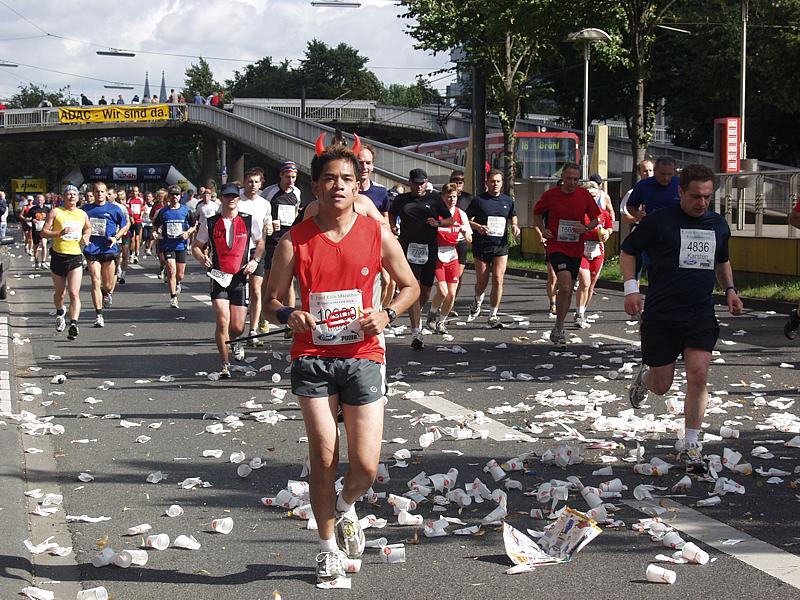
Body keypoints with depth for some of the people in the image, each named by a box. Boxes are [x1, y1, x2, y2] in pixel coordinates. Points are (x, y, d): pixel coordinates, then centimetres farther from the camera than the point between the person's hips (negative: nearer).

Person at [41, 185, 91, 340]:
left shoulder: (82, 214, 9)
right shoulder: (56, 212, -1)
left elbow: (88, 228, 29)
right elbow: (43, 232, -5)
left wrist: (86, 237, 8)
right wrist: (60, 233, -20)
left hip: (76, 258, 0)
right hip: (58, 256, 0)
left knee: (74, 293, -14)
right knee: (59, 292, 16)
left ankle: (73, 324, -22)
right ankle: (60, 313, 46)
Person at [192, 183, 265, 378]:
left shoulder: (249, 221, 4)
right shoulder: (210, 223, 2)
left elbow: (261, 243, 17)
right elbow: (196, 246, 11)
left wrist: (255, 261, 0)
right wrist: (202, 258, -11)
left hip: (240, 278, 1)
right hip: (219, 277, -1)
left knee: (238, 327, 2)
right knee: (222, 321, -14)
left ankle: (233, 342, 41)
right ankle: (225, 365, -2)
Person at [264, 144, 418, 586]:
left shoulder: (377, 236, 0)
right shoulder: (294, 242, -3)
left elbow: (410, 286, 12)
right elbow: (271, 301, 4)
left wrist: (386, 314, -8)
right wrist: (288, 315, -19)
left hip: (362, 356, 1)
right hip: (313, 358, -1)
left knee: (366, 466, -3)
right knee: (323, 458, 0)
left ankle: (345, 508, 34)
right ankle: (328, 547, 21)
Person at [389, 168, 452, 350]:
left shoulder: (434, 199, 8)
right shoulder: (401, 199, 9)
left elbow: (450, 220, 13)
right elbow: (391, 214, 28)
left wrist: (438, 223, -7)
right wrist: (392, 227, 9)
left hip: (429, 250, 2)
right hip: (408, 248, -2)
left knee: (426, 289, 9)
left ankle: (417, 312, 43)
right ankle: (416, 332, -17)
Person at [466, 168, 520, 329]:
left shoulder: (508, 200, 10)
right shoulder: (479, 200, 0)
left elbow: (513, 217, 25)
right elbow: (466, 220, 1)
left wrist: (515, 226, 3)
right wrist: (477, 226, -18)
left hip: (501, 245, 2)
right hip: (481, 245, -2)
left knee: (498, 279, -9)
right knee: (482, 282, 4)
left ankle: (493, 315, -3)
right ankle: (477, 301, 39)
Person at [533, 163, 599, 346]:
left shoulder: (584, 195, 1)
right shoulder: (550, 195, -5)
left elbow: (595, 219, 10)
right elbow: (537, 214, 12)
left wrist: (586, 228, -10)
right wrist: (543, 230, -4)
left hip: (576, 248, 4)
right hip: (556, 247, -4)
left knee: (567, 290, 13)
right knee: (565, 287, -20)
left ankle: (558, 329, 29)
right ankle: (559, 329, -7)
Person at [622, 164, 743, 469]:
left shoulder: (718, 225, 9)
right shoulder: (659, 221, -7)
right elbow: (628, 250, 3)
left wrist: (729, 289, 10)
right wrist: (631, 288, -9)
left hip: (701, 315, 3)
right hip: (660, 315, -3)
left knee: (698, 377, -12)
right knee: (661, 386, 3)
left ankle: (690, 445, 1)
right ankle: (645, 376, 42)